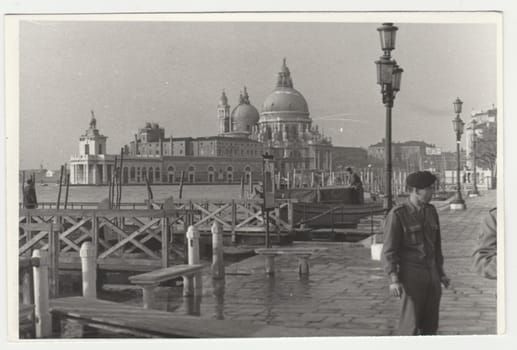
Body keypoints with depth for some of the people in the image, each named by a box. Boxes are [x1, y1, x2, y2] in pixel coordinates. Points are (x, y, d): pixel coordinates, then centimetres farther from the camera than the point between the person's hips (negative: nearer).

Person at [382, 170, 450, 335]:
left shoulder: (431, 211, 7)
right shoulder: (397, 215, -14)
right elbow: (389, 250, -14)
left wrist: (441, 273, 15)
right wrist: (394, 280, -21)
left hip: (431, 275, 6)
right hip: (410, 275, -6)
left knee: (430, 323, 10)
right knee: (411, 324, -3)